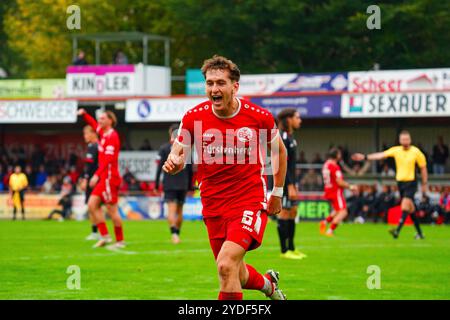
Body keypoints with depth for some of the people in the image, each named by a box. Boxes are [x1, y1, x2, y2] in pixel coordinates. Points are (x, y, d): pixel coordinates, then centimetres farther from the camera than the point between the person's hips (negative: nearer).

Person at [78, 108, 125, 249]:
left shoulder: (112, 137, -15)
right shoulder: (103, 133, 12)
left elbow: (108, 160, -23)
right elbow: (94, 124, 34)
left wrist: (97, 175, -27)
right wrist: (84, 114, 22)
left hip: (110, 178, -10)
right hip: (104, 178, 10)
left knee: (112, 210, -5)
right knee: (92, 205, 6)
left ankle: (120, 241, 2)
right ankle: (104, 236, 8)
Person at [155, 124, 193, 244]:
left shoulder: (164, 148, -3)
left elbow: (160, 168, -5)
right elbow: (190, 169, 5)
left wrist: (156, 185, 0)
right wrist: (190, 186, 13)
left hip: (169, 184, -2)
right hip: (183, 185, 2)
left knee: (171, 210, -7)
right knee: (179, 211, 13)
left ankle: (174, 233, -27)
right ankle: (177, 234, 18)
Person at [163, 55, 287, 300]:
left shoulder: (259, 117, -7)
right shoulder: (194, 117, -5)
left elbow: (279, 151, 11)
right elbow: (178, 155, 2)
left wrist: (277, 193, 12)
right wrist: (173, 163, -22)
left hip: (250, 201, -3)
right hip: (213, 207, 4)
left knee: (226, 264, -24)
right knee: (237, 276, 14)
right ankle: (268, 284, 49)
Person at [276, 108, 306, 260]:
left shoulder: (290, 137, 15)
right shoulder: (282, 138, -15)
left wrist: (294, 184, 19)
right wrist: (290, 186, -22)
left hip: (289, 181, 10)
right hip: (283, 182, -10)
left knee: (293, 212, 11)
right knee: (284, 213, -6)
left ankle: (291, 248, 17)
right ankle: (284, 251, -2)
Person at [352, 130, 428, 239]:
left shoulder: (416, 152, -6)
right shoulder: (396, 150, 2)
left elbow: (423, 168, 2)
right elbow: (381, 155, -4)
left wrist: (424, 184, 3)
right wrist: (365, 157, -14)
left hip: (411, 182, -5)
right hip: (400, 182, 5)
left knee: (405, 205, -20)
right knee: (410, 208, 10)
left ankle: (397, 230, -28)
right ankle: (419, 233, 20)